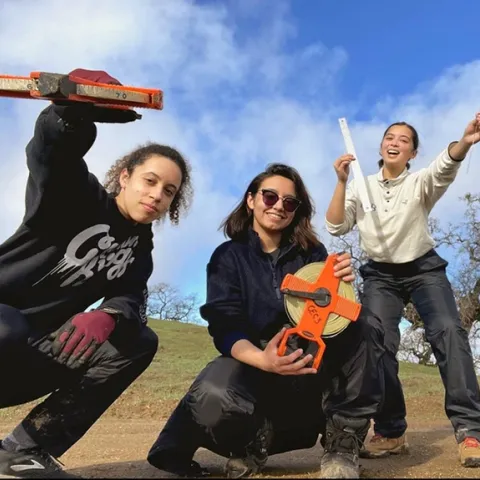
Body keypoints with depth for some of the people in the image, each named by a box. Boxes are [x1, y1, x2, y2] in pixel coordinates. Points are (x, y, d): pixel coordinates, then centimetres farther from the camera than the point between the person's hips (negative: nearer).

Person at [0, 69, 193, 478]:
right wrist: (75, 107, -51)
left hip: (38, 345, 6)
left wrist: (109, 316, -32)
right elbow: (52, 149, -28)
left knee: (139, 342, -10)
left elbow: (131, 297, -7)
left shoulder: (139, 245, 8)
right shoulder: (78, 197, -7)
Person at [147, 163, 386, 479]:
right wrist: (263, 360, -34)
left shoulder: (311, 252, 6)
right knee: (212, 399, -36)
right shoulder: (228, 256, 0)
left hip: (312, 361, 2)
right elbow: (225, 327, -12)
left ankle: (343, 439, -16)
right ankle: (257, 436, 0)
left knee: (365, 325, -25)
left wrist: (340, 285, -26)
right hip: (255, 364, -2)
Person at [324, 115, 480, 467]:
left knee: (448, 330, -24)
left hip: (424, 269, -1)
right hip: (381, 275, 1)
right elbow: (336, 227, -8)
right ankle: (391, 433, -5)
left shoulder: (420, 183, -6)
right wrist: (342, 182, -19)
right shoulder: (361, 186, 2)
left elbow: (445, 167, -30)